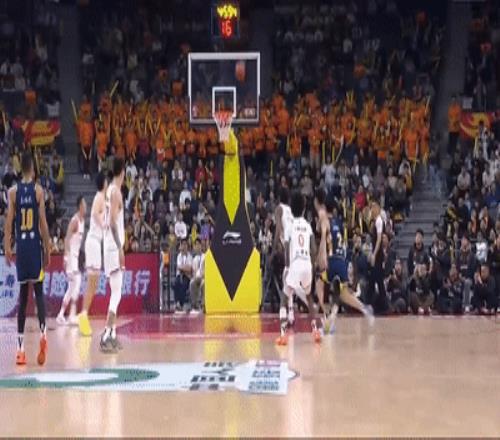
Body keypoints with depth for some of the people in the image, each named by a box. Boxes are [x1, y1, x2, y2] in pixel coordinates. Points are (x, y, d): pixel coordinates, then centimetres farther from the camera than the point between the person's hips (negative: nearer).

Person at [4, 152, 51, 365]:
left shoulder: (13, 192, 3)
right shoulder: (38, 190, -2)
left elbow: (8, 222, -3)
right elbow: (43, 222, -4)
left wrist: (7, 247, -2)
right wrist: (48, 249, 1)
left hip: (20, 245, 2)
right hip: (35, 244, -2)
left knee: (23, 296, 7)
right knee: (38, 291, 1)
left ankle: (21, 347, 4)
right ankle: (42, 332, -23)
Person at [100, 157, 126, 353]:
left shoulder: (110, 190, 15)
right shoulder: (116, 191, -13)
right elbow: (112, 221, -21)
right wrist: (120, 248, -22)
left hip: (110, 247, 10)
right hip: (114, 247, -10)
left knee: (116, 292, 14)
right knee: (116, 292, -10)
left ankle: (113, 334, 17)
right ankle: (106, 335, -15)